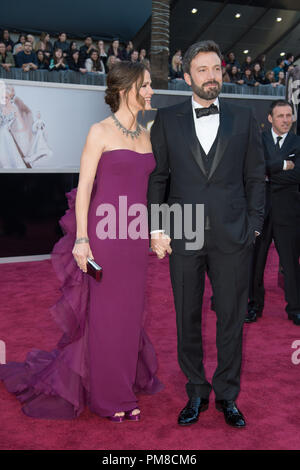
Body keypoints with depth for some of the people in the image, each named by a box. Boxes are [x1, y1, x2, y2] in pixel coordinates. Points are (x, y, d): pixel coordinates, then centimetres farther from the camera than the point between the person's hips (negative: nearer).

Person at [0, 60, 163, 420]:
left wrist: (153, 231, 14)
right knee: (105, 312, 5)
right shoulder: (100, 132, -5)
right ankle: (109, 396, 21)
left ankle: (127, 377, 32)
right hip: (105, 231, -6)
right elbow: (84, 187, -9)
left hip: (136, 234, 6)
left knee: (130, 309, 13)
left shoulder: (146, 135, 13)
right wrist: (81, 238, -15)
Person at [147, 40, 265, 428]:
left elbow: (255, 177, 8)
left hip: (233, 236, 0)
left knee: (231, 319, 8)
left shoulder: (244, 119, 8)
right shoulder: (167, 119, 7)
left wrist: (253, 226, 0)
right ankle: (196, 393, 28)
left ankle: (227, 395, 27)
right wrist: (157, 228, -1)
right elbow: (157, 176, 6)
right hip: (183, 235, 0)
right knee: (187, 319, 10)